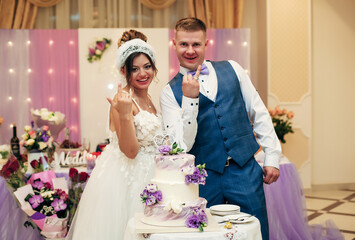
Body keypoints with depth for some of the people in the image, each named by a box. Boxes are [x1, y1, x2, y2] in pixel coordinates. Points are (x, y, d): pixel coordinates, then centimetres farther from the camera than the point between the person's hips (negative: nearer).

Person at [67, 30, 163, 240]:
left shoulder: (148, 99, 8)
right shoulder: (123, 100, -17)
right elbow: (130, 151, -21)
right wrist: (124, 115, -33)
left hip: (145, 178, 8)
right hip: (123, 179, -8)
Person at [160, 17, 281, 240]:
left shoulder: (232, 69, 6)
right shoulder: (170, 92, 0)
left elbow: (259, 113, 10)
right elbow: (182, 146, -10)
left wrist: (272, 156, 6)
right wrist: (189, 98, -19)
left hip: (245, 170, 2)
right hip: (205, 179, -1)